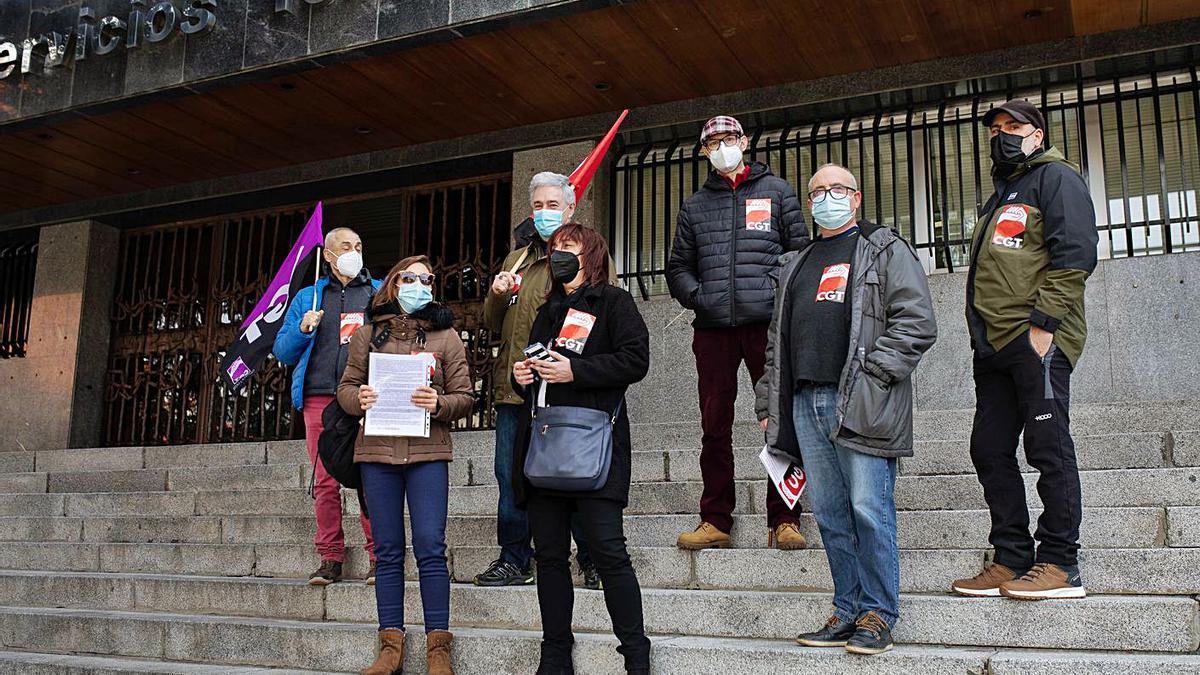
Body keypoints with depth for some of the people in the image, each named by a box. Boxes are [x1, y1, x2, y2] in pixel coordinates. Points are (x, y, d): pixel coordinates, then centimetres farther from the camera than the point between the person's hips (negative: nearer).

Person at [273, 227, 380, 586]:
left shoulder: (379, 293, 18)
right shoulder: (308, 297, 21)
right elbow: (282, 352, 19)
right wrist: (302, 330, 0)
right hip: (319, 398, 2)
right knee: (325, 481, 0)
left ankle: (379, 557, -6)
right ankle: (330, 559, 7)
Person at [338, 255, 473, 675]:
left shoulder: (446, 335, 8)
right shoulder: (368, 333, 13)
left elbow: (465, 398, 5)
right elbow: (345, 387, 13)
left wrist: (439, 404, -15)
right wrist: (358, 398, -9)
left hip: (428, 451, -2)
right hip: (376, 451, 2)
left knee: (430, 547, -6)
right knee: (388, 550, 6)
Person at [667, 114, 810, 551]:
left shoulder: (776, 191, 12)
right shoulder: (695, 206, 19)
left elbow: (800, 250, 8)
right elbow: (678, 266, 20)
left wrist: (783, 294, -6)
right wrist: (695, 296, 2)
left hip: (767, 321, -2)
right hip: (713, 327, 2)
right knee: (715, 425, 3)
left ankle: (784, 520, 5)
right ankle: (716, 520, 10)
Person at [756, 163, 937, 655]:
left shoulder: (886, 251, 7)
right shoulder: (796, 265, 24)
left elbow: (918, 323, -4)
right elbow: (778, 339, 24)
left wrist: (869, 374, -12)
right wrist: (769, 404, 17)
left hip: (860, 402, -6)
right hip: (805, 402, 6)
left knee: (869, 511, -6)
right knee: (829, 514, 7)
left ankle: (878, 614, 6)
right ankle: (847, 611, 16)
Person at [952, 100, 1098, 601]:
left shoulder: (1056, 177, 2)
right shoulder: (1001, 194, 28)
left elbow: (1074, 254, -11)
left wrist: (1043, 324, -18)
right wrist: (981, 333, 17)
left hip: (1036, 339, -9)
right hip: (994, 344, 9)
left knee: (1048, 447, -6)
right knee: (989, 448, 7)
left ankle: (1060, 564, 0)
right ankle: (1012, 561, 13)